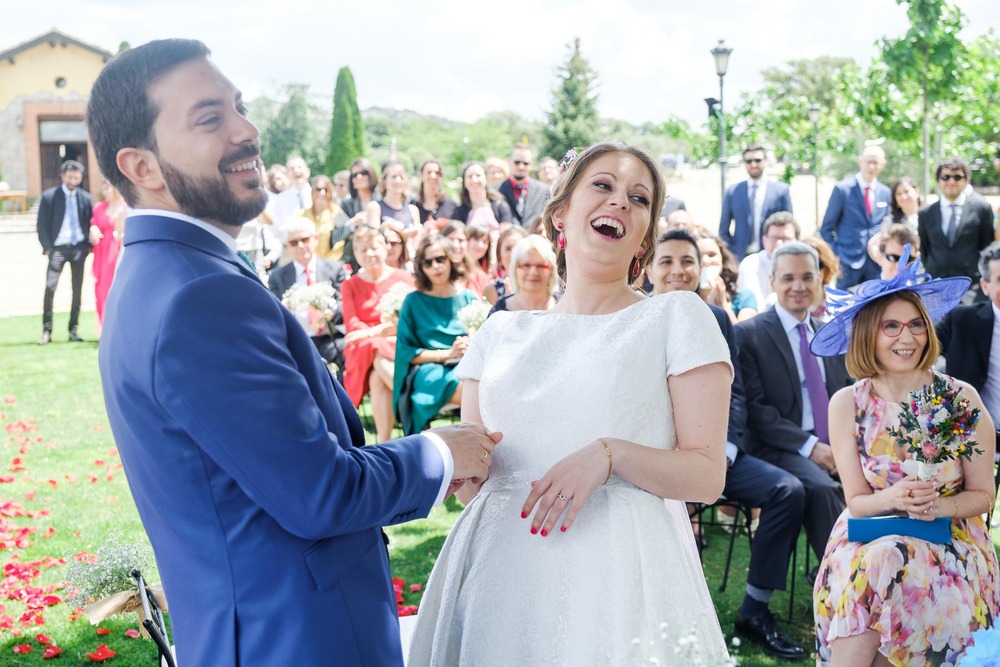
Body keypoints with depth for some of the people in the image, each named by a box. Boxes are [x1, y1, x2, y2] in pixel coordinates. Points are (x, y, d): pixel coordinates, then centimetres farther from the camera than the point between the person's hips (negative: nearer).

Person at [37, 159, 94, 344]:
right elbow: (42, 225, -1)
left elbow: (91, 223, 9)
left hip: (79, 247, 2)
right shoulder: (49, 196, 0)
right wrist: (47, 247, -8)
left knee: (77, 289, 7)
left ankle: (74, 329, 15)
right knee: (50, 288, -9)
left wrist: (89, 245, -2)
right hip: (58, 247, -2)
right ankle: (47, 330, -3)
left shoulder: (86, 198, 5)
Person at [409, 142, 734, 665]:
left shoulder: (679, 317, 3)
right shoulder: (501, 332, 13)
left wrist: (610, 455, -19)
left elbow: (706, 476, -3)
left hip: (620, 572, -3)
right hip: (500, 576, 3)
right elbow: (470, 481, 14)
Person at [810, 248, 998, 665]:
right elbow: (855, 501, 0)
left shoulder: (961, 398, -5)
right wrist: (893, 499, -21)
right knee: (874, 566, -32)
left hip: (950, 539, -1)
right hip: (868, 540, 1)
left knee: (884, 568, -31)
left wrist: (937, 507, -18)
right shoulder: (847, 404, -2)